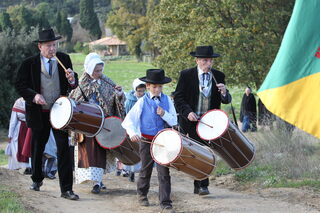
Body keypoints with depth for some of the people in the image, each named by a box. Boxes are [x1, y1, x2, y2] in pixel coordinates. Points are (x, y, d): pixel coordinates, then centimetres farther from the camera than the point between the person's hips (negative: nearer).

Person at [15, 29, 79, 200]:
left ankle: (66, 189, -8)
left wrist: (72, 80, -18)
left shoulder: (64, 59, 0)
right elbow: (20, 85, -3)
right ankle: (37, 179, 40)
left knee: (64, 149, -9)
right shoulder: (29, 64, -7)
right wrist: (33, 95, -20)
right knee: (37, 148, 15)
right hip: (38, 113, 0)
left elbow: (73, 86, 5)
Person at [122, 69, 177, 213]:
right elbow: (129, 120, -8)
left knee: (164, 172, -6)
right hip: (146, 140, -1)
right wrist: (132, 133, -25)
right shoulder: (142, 102, -5)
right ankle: (142, 194, 39)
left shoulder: (166, 100, 1)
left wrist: (164, 114, -16)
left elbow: (174, 121, 2)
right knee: (146, 170, 15)